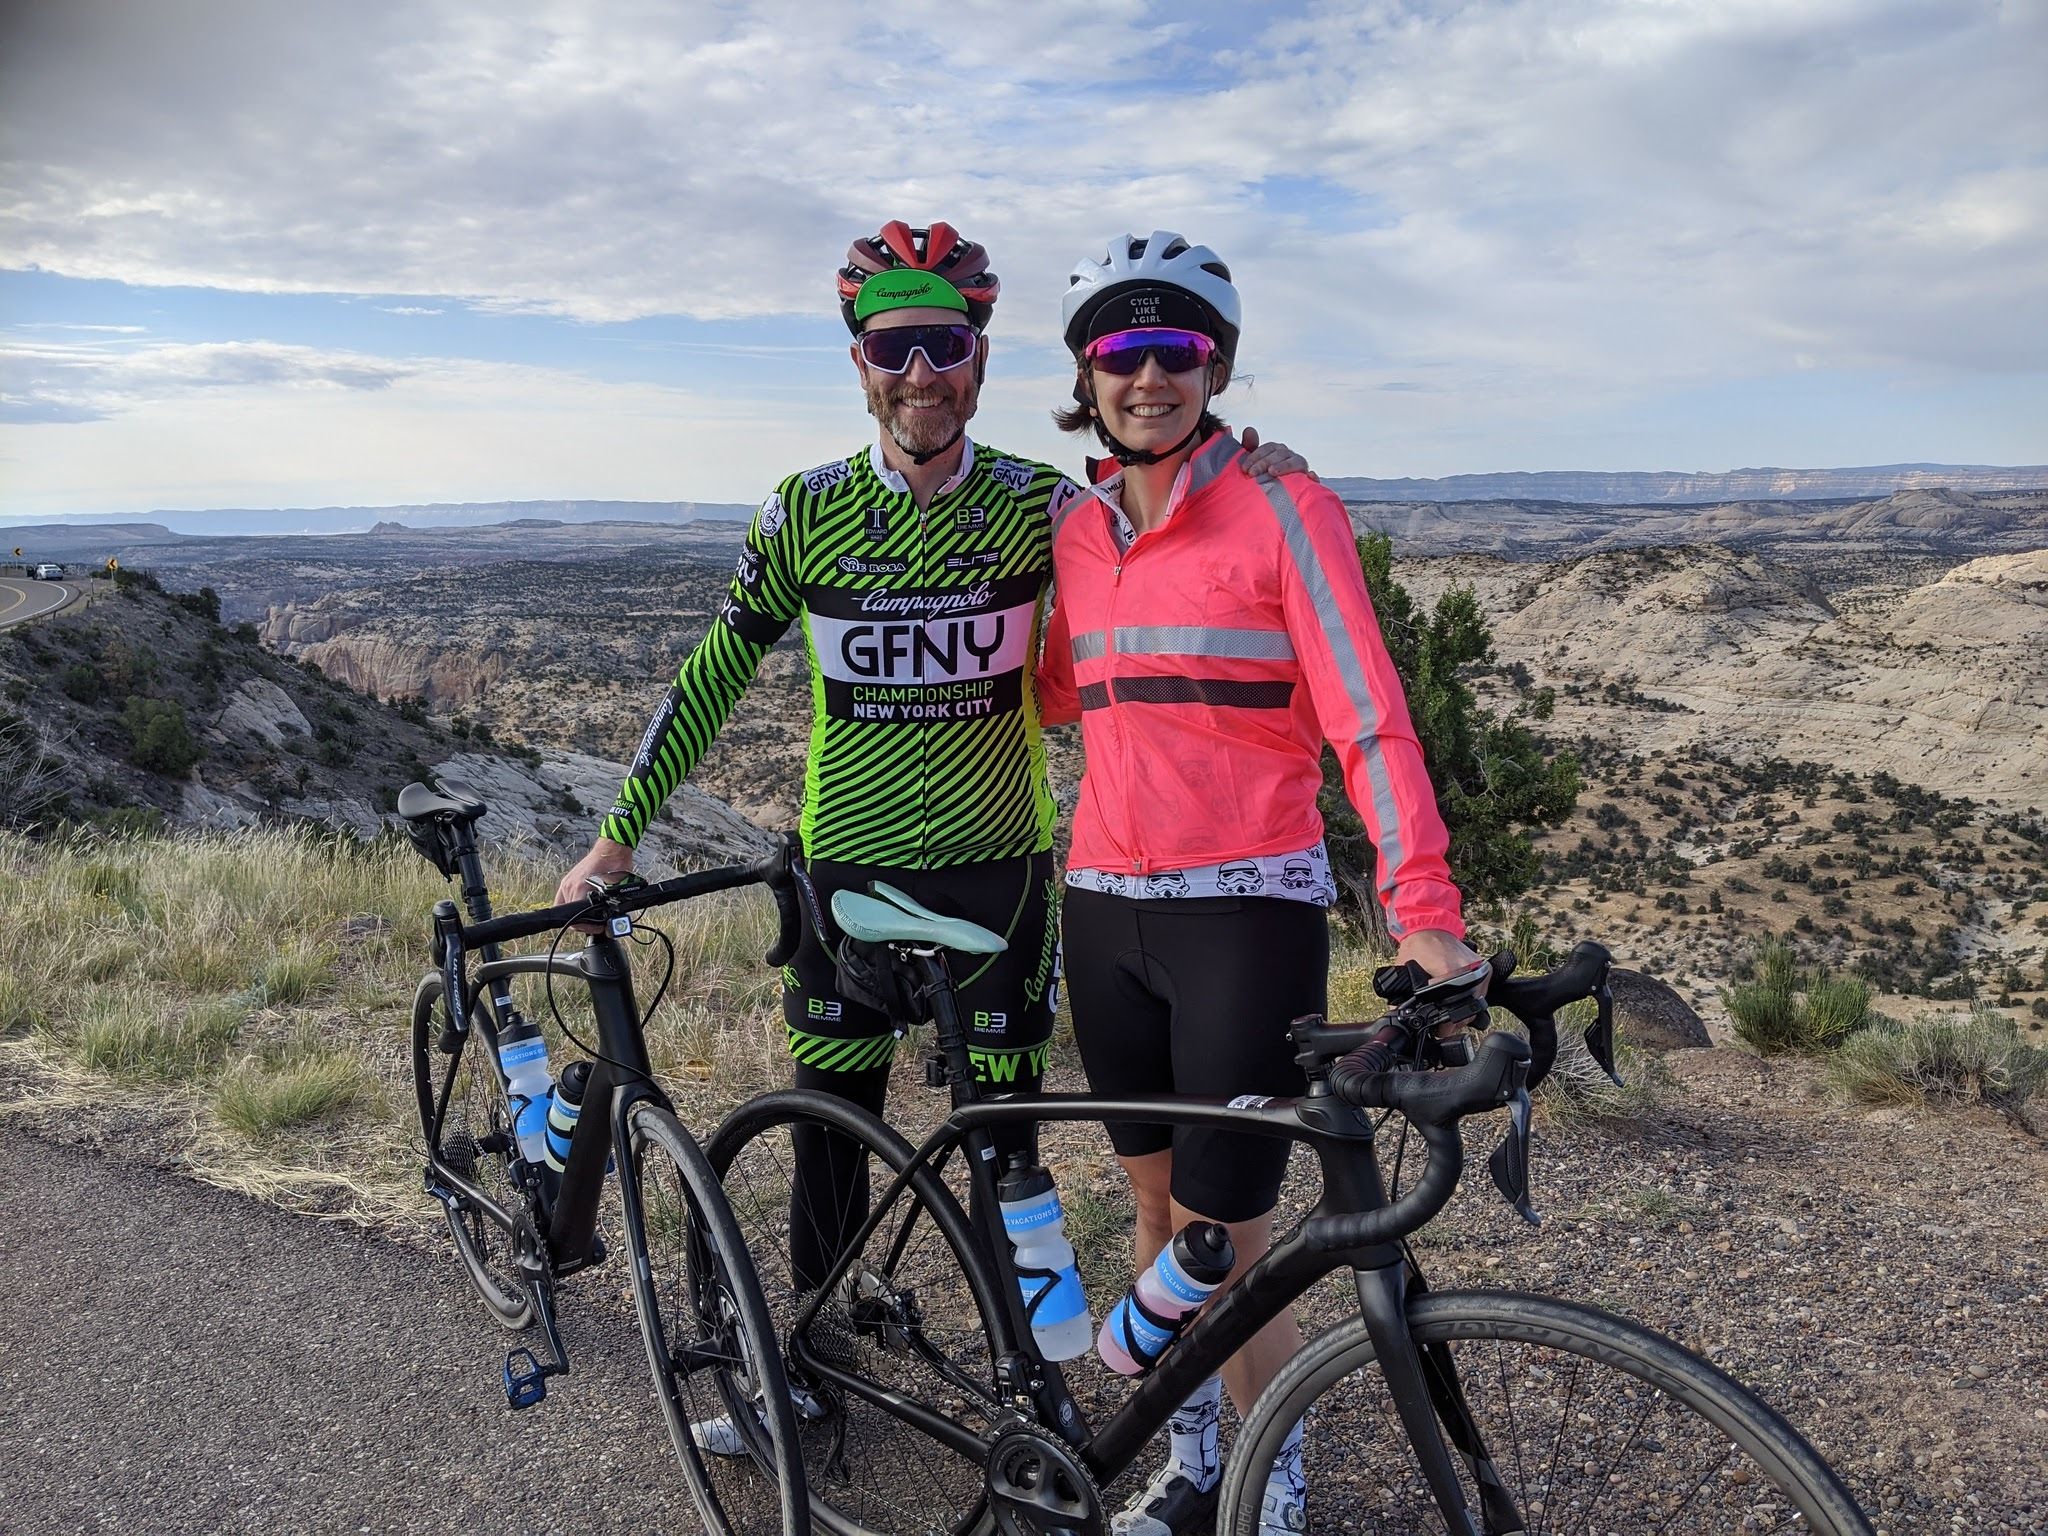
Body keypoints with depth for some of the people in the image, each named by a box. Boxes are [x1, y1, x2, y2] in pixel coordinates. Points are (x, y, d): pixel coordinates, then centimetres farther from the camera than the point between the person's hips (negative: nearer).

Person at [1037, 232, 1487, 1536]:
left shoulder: (1282, 507, -6)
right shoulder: (1079, 531, 9)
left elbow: (1367, 714, -13)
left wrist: (1424, 910, -23)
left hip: (1247, 908, -5)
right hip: (1108, 907, 5)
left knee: (1226, 1232, -2)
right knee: (1160, 1203, 16)